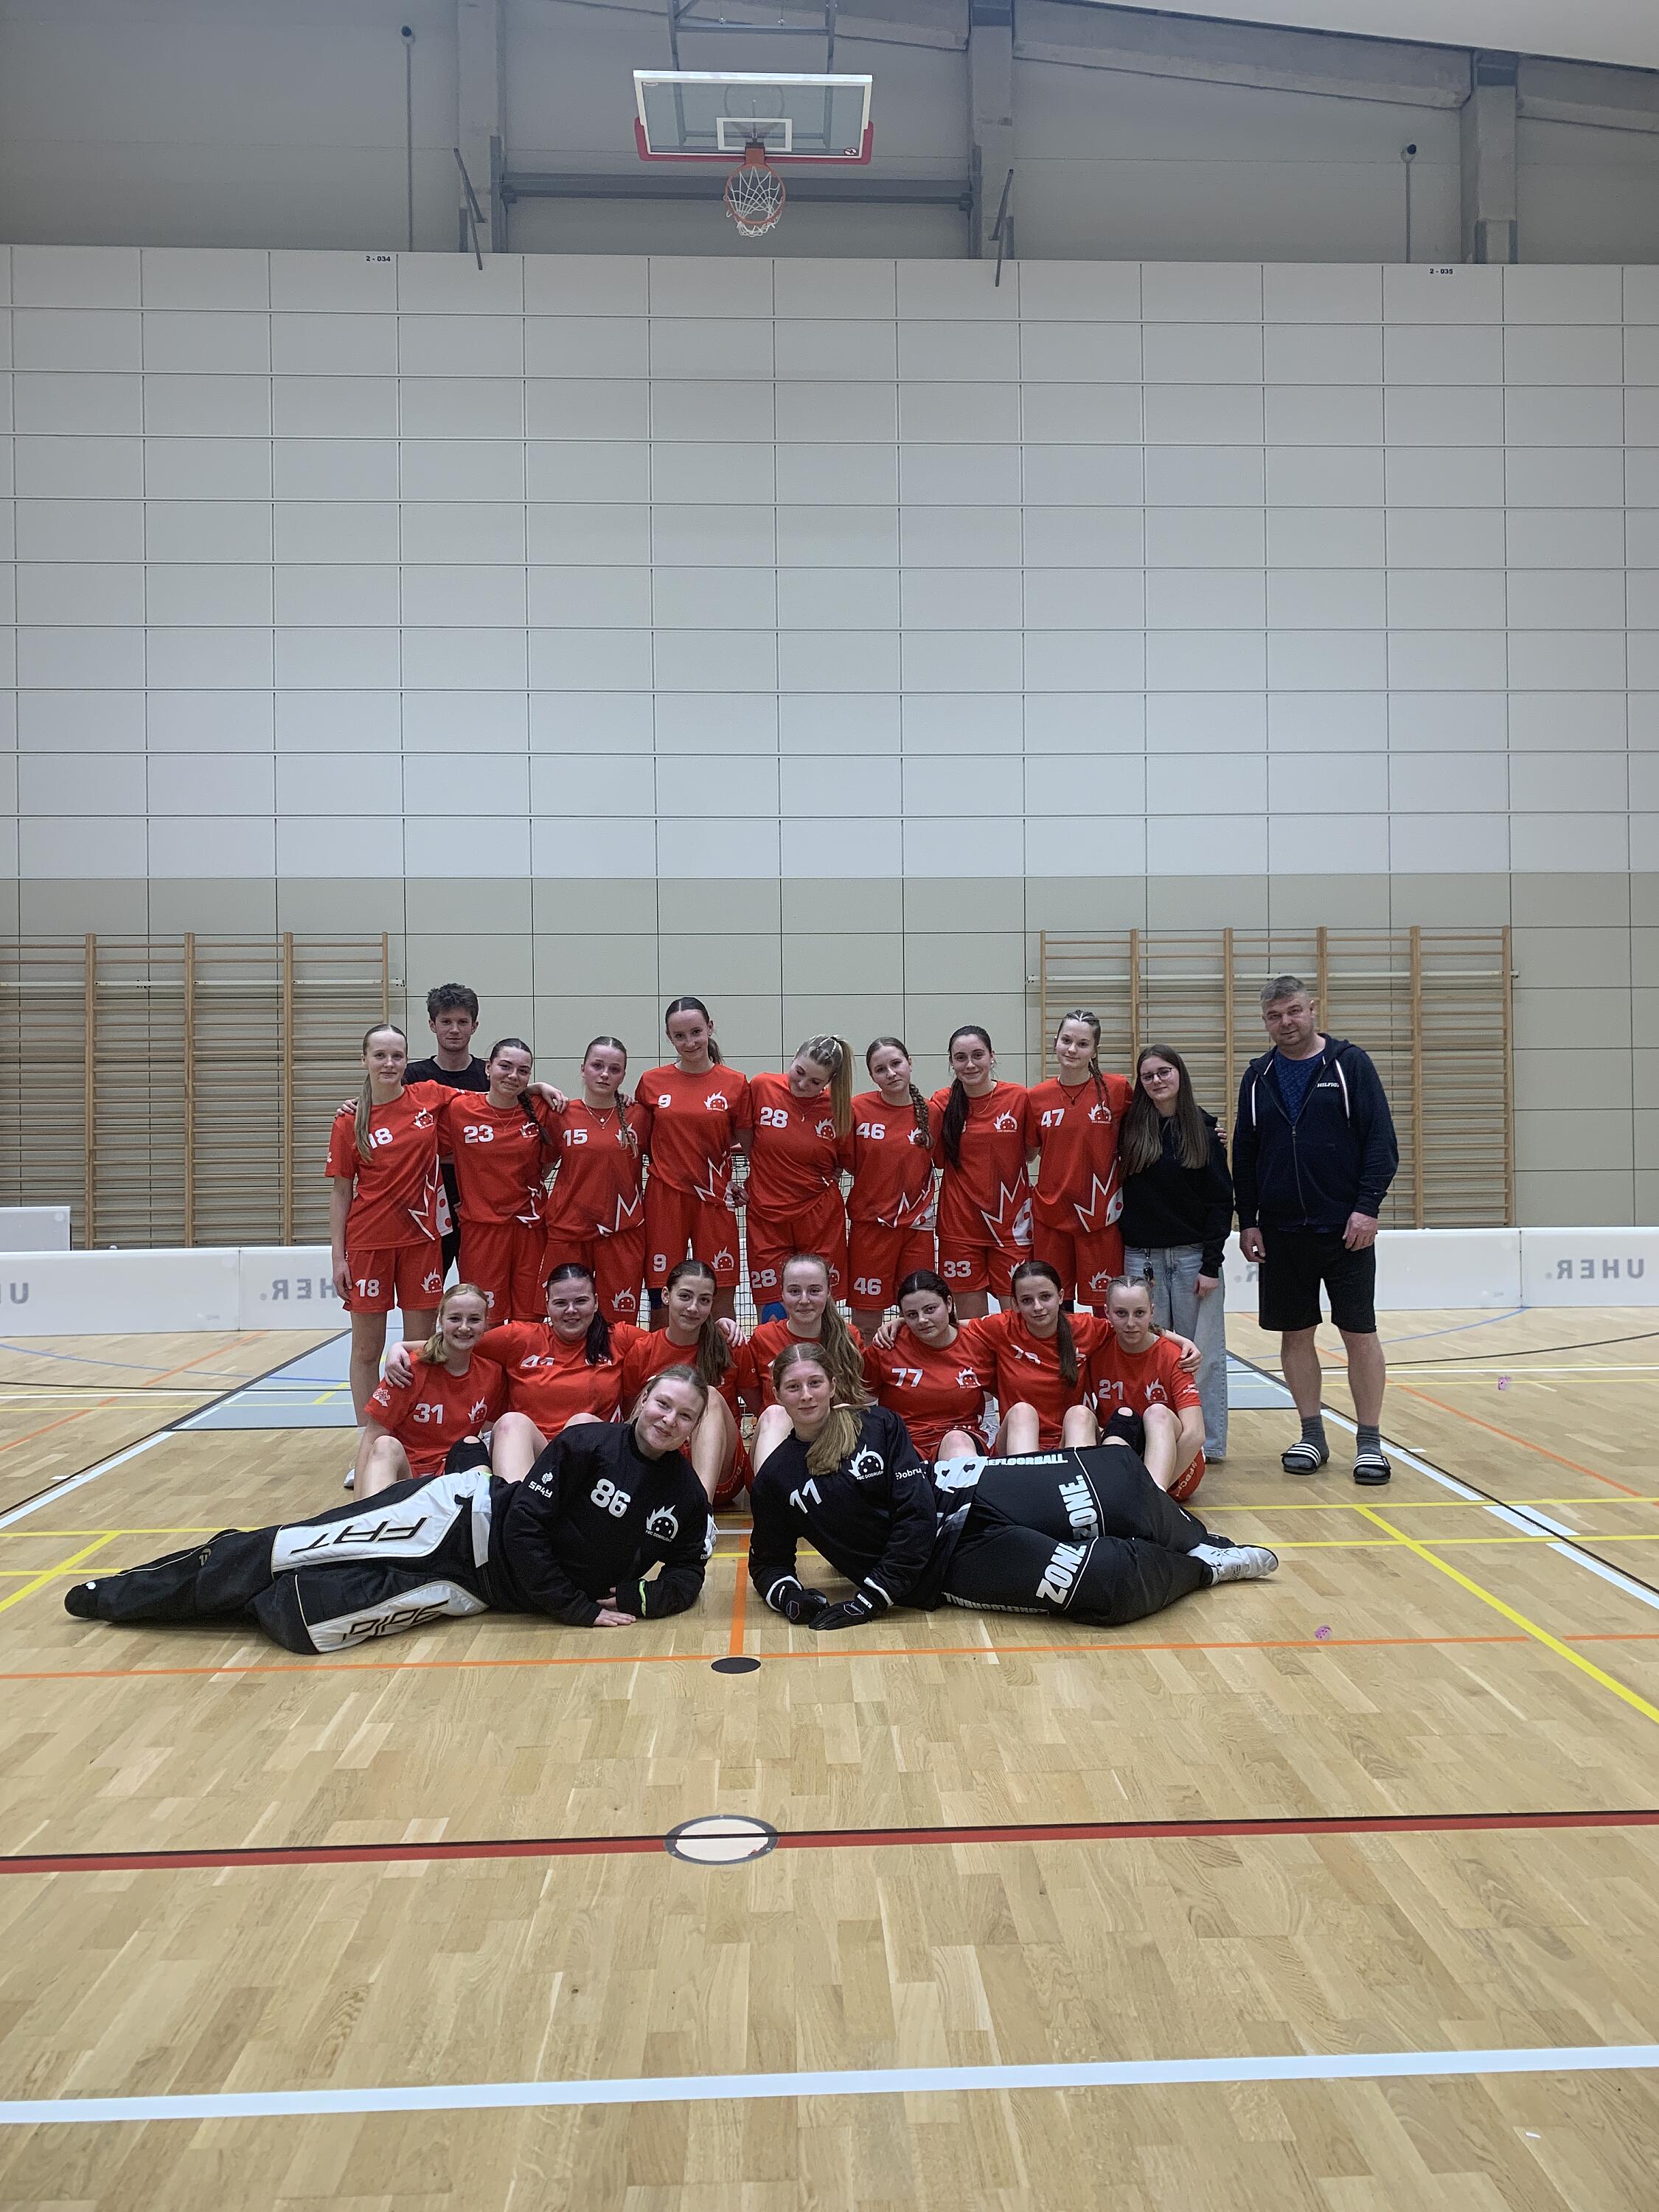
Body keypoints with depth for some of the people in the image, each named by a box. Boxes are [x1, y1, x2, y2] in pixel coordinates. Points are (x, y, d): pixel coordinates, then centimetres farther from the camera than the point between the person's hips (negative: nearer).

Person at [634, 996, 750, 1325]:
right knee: (661, 1297, 3)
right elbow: (641, 1144, 13)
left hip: (714, 1199, 0)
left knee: (722, 1297, 2)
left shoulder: (736, 1084, 1)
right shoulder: (651, 1082, 3)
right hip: (664, 1198, 0)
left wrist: (738, 1183, -5)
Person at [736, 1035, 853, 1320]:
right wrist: (756, 1179, 3)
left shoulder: (839, 1109, -4)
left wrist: (827, 1179, -4)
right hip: (766, 1215, 0)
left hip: (820, 1218, 0)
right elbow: (745, 1140, 8)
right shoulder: (761, 1087, -6)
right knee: (771, 1317, 3)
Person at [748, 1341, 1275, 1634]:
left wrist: (873, 1597, -16)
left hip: (968, 1497, 3)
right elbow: (769, 1563, 9)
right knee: (1111, 1582, -24)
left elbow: (916, 1512, -6)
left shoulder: (876, 1425, -1)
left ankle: (1202, 1545, 17)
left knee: (1121, 1475, -11)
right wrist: (791, 1597, -14)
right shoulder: (776, 1480, -1)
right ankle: (1202, 1567, 5)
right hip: (945, 1561, -2)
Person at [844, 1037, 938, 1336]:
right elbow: (846, 1162, 4)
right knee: (866, 1324, 3)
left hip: (917, 1225, 2)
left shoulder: (929, 1113, 1)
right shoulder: (857, 1108, -5)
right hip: (869, 1224, -2)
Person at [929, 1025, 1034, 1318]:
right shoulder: (941, 1103, -1)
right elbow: (938, 1159, 7)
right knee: (971, 1323, 5)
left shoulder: (1018, 1097, -4)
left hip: (1011, 1221, -1)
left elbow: (1031, 1151, 8)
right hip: (960, 1224, 1)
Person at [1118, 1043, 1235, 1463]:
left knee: (1201, 1352, 3)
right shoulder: (1131, 1128, 3)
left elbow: (1221, 1200, -2)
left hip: (1193, 1256, -1)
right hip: (1141, 1257, 1)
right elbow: (1117, 1185, 5)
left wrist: (1212, 1264, -7)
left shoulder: (1203, 1128, 0)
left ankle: (1207, 1441, 13)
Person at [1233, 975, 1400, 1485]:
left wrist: (1368, 1206, -14)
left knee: (1359, 1333, 0)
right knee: (1295, 1333, 8)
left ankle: (1369, 1442, 10)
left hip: (1346, 1228, -3)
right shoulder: (1258, 1077, 8)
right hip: (1281, 1232, 3)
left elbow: (1381, 1141, -5)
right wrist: (1247, 1222, 5)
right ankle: (1312, 1436, 20)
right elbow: (1243, 1156, 11)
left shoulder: (1350, 1064, -2)